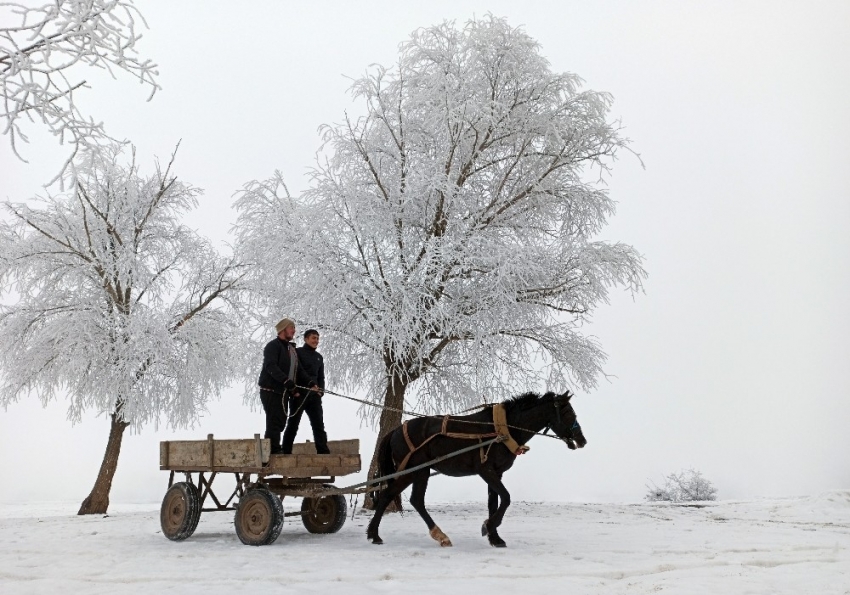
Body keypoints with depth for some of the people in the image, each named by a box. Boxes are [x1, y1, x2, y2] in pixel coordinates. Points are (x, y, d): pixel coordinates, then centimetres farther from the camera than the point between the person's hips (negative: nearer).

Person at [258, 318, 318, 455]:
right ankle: (273, 450, -7)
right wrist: (286, 381, -35)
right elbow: (271, 366, -24)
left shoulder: (291, 348, 20)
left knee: (280, 422, 11)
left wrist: (310, 382, 0)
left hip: (283, 391, 9)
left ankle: (275, 450, 18)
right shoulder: (273, 346, -10)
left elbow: (298, 370, 17)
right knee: (274, 421, -9)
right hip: (270, 390, -9)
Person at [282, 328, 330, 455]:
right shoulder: (297, 352, -1)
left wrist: (321, 390, 5)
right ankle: (286, 452, 6)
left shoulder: (319, 357, 18)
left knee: (319, 424, -1)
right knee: (293, 424, 0)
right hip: (298, 395, -5)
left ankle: (323, 452, -2)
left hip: (314, 396, 6)